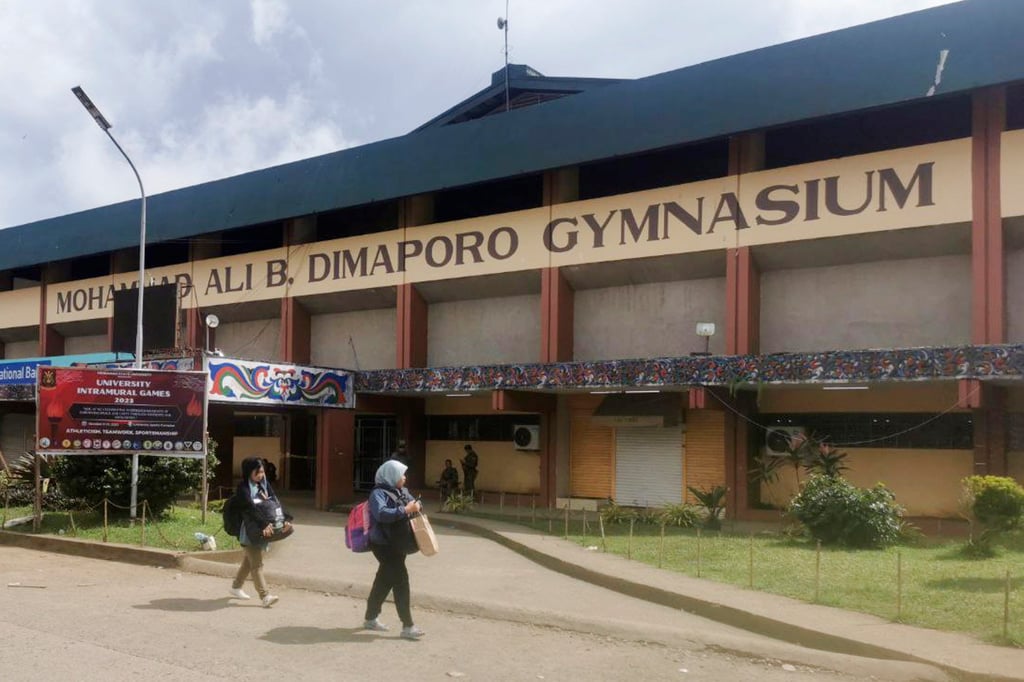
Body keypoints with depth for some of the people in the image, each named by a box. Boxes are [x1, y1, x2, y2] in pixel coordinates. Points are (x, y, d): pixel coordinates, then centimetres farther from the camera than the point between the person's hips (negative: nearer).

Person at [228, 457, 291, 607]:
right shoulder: (243, 487, -10)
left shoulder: (264, 485, 10)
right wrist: (264, 524, -34)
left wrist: (285, 520, -14)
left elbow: (276, 502, 1)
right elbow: (250, 507, -23)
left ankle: (236, 587, 35)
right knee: (256, 564, -8)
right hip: (251, 531, -7)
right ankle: (265, 596, -12)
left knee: (249, 561, 19)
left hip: (263, 529, 7)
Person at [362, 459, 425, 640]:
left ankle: (370, 618, 31)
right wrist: (405, 510, -32)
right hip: (384, 545, -9)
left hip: (398, 544, 9)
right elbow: (381, 514, -31)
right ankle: (407, 626, -7)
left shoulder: (401, 491, 10)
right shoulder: (379, 493, -16)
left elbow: (412, 503, 22)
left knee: (384, 580, 17)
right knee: (400, 580, -11)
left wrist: (417, 506, -2)